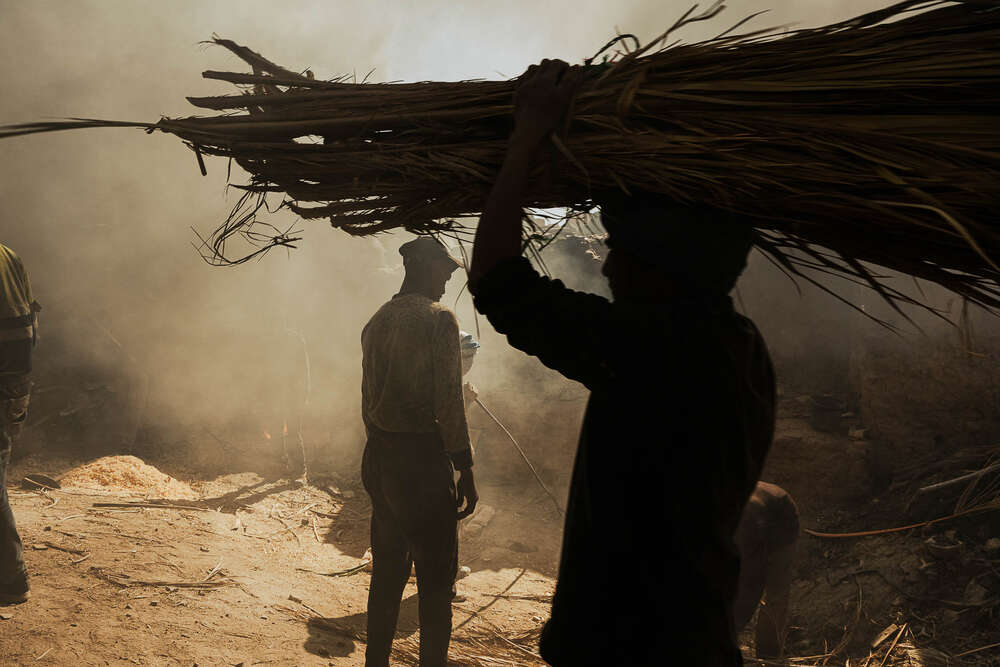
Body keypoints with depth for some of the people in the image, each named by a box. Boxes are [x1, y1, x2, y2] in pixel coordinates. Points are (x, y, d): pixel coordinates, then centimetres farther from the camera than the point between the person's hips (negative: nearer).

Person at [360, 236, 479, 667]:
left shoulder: (377, 321, 11)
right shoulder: (438, 319, -11)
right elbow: (448, 402, -15)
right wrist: (466, 470, -10)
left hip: (378, 458, 7)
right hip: (422, 457, -7)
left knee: (387, 569, 15)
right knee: (436, 577, 0)